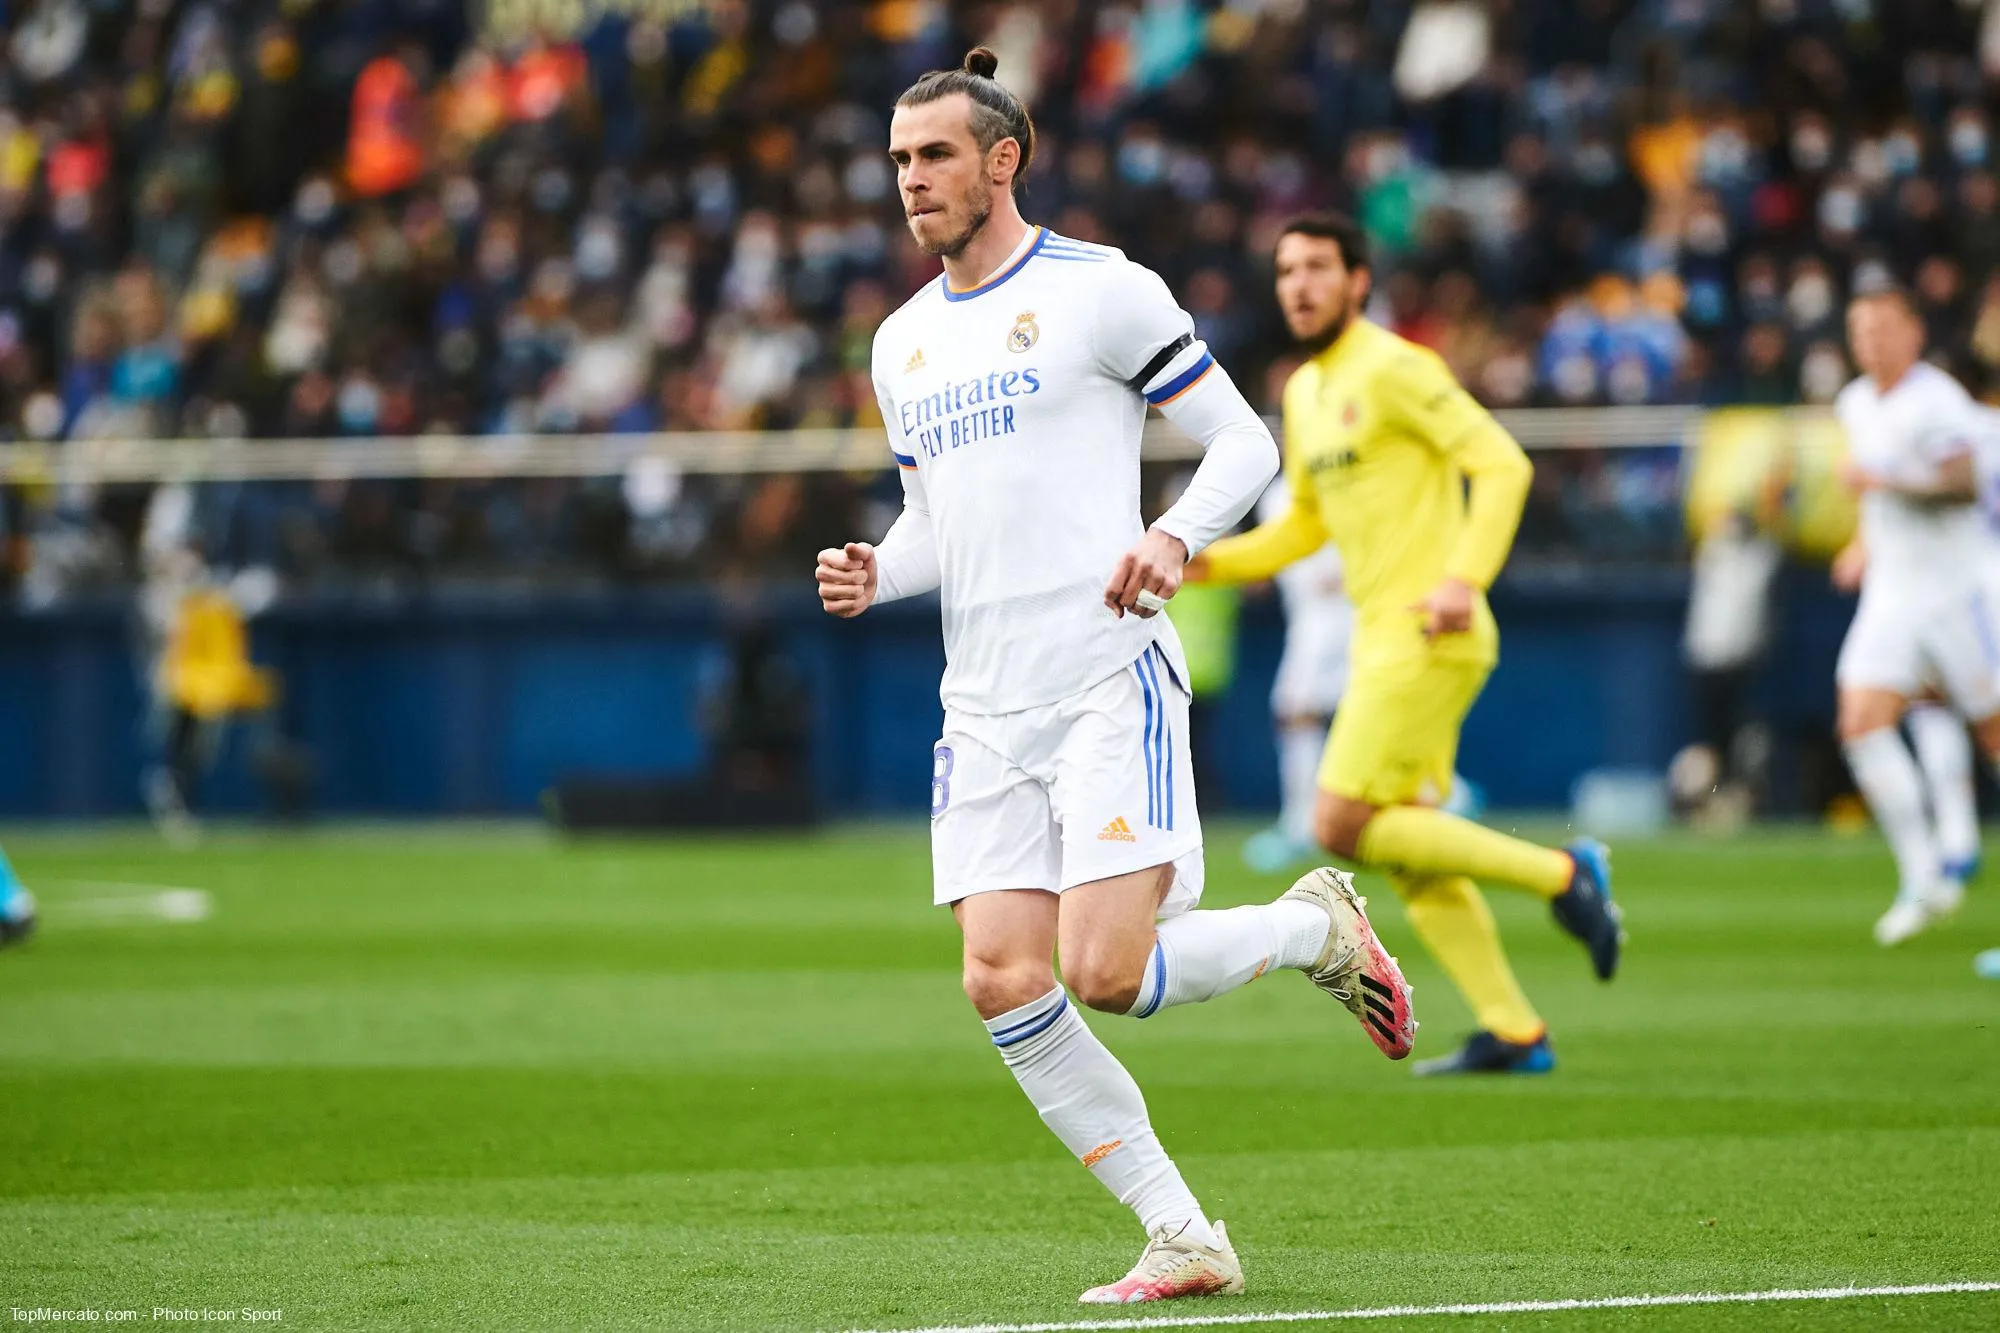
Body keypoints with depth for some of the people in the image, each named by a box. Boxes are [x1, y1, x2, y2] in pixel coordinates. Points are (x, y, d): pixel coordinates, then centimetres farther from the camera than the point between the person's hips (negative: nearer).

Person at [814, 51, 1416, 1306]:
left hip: (1110, 682, -6)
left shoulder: (1100, 289, -3)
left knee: (1106, 973, -17)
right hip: (987, 708, 6)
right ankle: (1184, 1239, 2)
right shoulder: (904, 342, 17)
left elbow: (1245, 441, -2)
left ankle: (1319, 927, 13)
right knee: (1003, 982, -7)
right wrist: (875, 573, 4)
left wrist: (1176, 538, -20)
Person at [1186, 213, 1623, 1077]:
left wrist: (1464, 577, -27)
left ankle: (1561, 875, -8)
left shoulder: (1392, 370, -10)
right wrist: (1210, 563, 13)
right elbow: (1306, 525, 28)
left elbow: (1501, 463, -16)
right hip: (1381, 641, 9)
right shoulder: (1304, 394, 17)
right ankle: (1513, 1034, 11)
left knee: (1342, 826, -14)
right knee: (1408, 859, 7)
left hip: (1428, 636, -9)